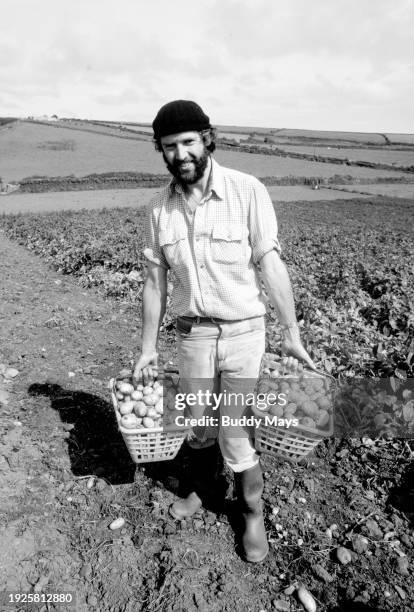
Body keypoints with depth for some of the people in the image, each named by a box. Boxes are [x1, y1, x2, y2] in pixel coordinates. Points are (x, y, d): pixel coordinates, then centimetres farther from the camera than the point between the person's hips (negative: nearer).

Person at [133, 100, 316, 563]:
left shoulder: (247, 191, -12)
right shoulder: (159, 209, 0)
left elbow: (270, 265, -10)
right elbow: (155, 282, 5)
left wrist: (291, 334, -11)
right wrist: (148, 347, 8)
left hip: (244, 333, -3)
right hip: (192, 334, 4)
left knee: (237, 437, 3)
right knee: (199, 426, 19)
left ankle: (252, 512, 31)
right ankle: (203, 487, 48)